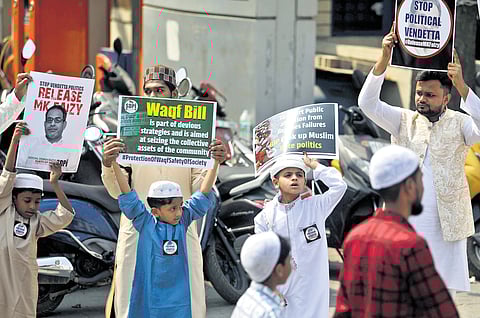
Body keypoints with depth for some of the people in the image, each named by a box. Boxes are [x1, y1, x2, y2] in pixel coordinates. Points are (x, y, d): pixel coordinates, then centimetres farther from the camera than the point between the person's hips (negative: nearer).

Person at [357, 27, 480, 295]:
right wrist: (384, 59, -18)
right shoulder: (404, 121, 8)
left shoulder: (458, 124, 2)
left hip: (447, 223, -1)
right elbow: (368, 103, -5)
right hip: (406, 222, 1)